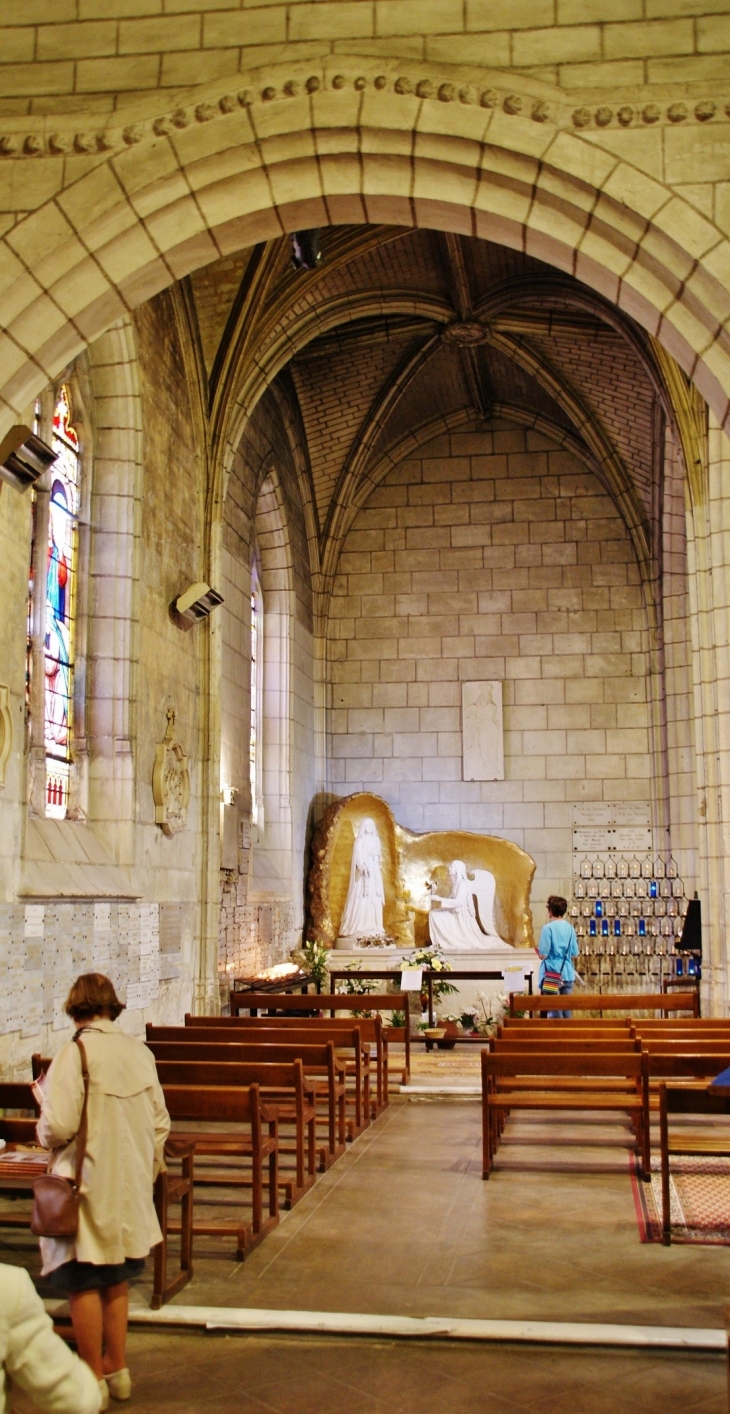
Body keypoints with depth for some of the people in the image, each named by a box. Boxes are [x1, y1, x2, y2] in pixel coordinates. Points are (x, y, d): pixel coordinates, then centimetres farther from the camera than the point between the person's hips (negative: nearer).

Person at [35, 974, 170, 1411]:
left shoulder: (76, 1053, -17)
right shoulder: (140, 1052, 1)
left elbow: (59, 1127, -21)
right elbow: (160, 1122, 6)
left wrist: (44, 1122, 2)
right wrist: (150, 1168, 19)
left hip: (87, 1184, -6)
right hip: (129, 1184, 6)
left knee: (83, 1281, 6)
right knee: (116, 1279, 18)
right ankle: (117, 1369, 28)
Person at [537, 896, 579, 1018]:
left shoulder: (548, 928, -12)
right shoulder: (570, 928, 4)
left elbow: (543, 954, -14)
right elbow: (575, 954, 8)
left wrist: (538, 949, 7)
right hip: (568, 975, 5)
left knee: (554, 1012, -1)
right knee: (567, 1009, 12)